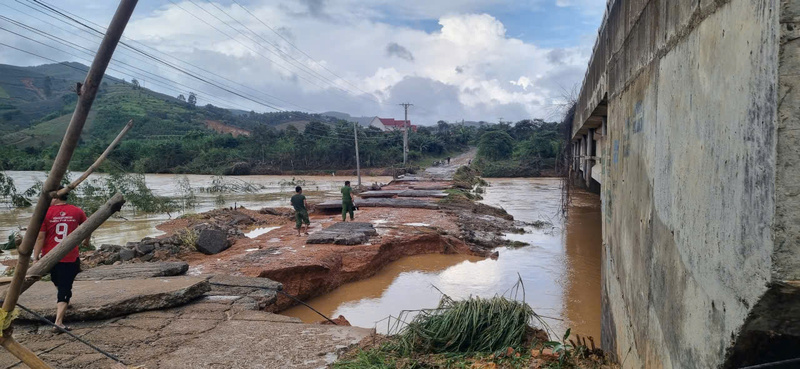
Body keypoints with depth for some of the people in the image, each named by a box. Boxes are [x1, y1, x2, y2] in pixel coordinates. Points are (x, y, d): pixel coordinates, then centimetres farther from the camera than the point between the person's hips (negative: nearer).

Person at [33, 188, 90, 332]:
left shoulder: (45, 213, -7)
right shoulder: (77, 212, -1)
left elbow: (40, 237, -10)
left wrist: (35, 257, -5)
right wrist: (86, 241, 33)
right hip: (70, 258, 0)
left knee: (59, 284, 27)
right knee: (65, 289, 2)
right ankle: (59, 322, -7)